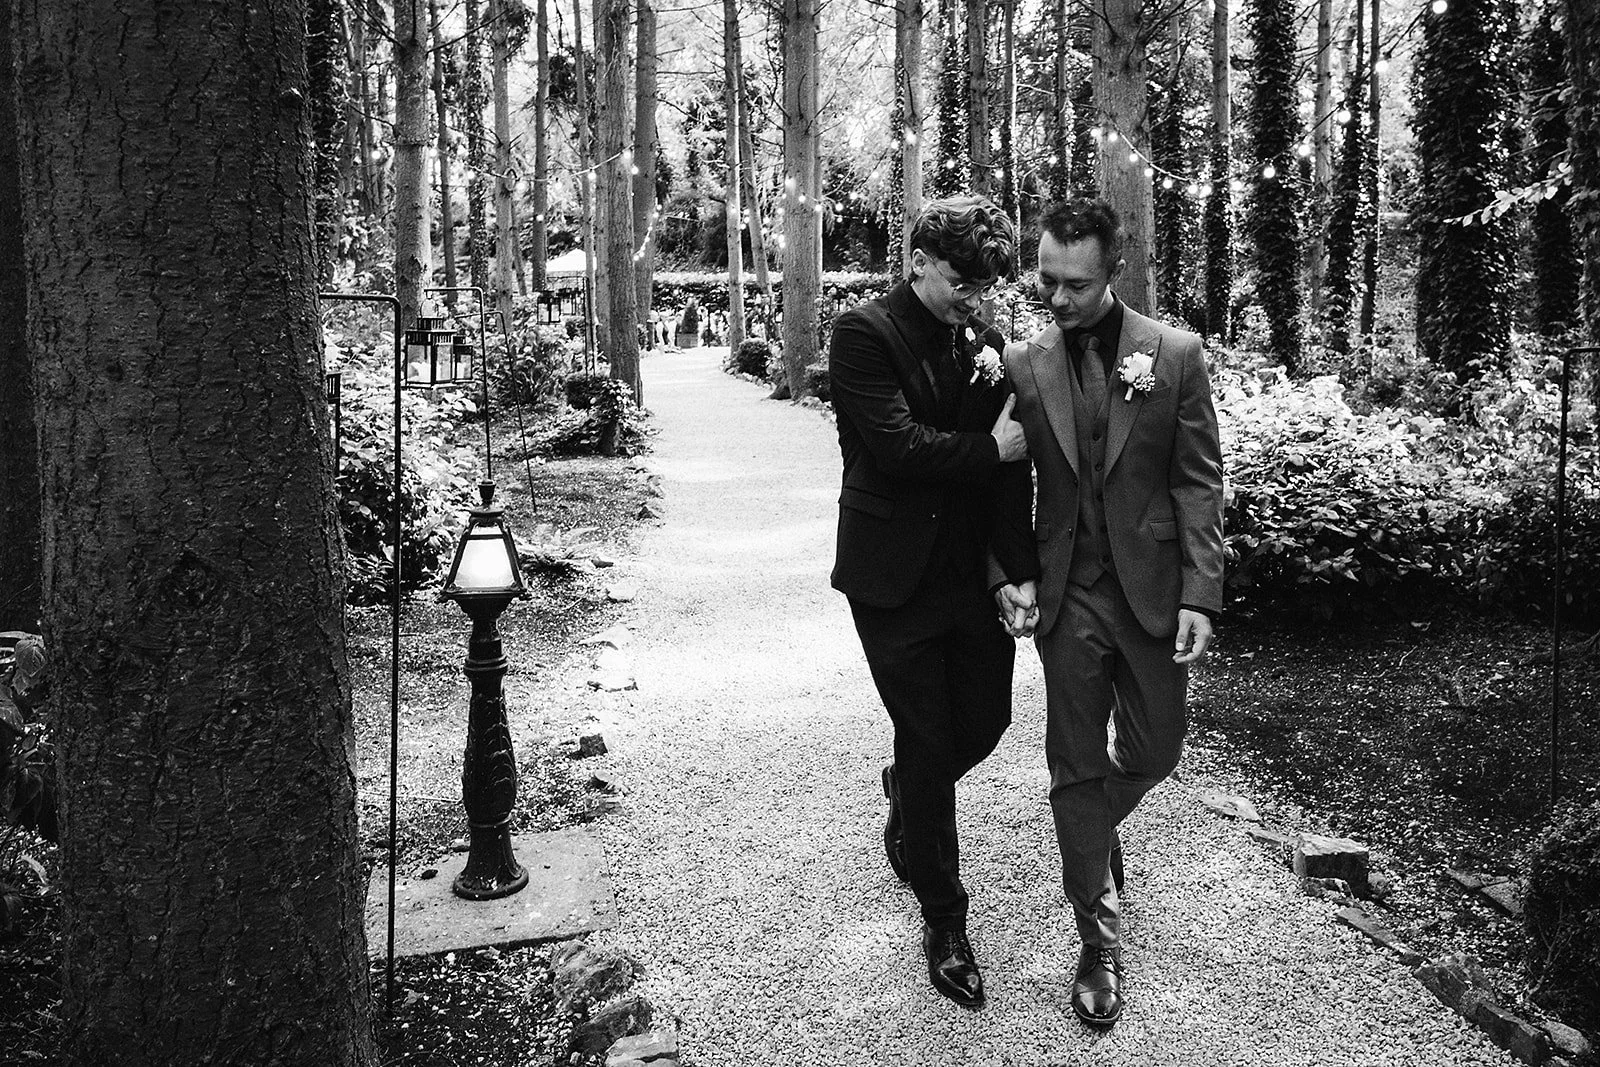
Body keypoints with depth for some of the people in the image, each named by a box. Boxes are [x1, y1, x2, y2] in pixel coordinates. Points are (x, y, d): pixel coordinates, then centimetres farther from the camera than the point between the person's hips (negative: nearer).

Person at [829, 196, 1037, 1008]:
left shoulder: (984, 342, 8)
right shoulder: (864, 333, -10)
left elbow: (1009, 463, 4)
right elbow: (896, 444, -21)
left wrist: (1017, 568, -4)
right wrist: (991, 447, -9)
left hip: (973, 572, 5)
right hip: (896, 577, -5)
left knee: (984, 724, 12)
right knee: (928, 744, 3)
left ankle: (906, 798, 48)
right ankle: (944, 923, 21)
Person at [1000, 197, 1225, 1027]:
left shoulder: (1175, 356, -4)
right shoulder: (1023, 364, 0)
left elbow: (1199, 483, -3)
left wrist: (1199, 595, -10)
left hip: (1152, 588, 0)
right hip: (1067, 593, 0)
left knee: (1153, 751, 13)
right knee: (1076, 765, 5)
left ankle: (1094, 830, 47)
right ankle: (1100, 941, 19)